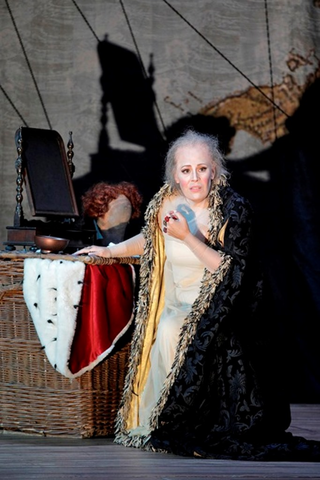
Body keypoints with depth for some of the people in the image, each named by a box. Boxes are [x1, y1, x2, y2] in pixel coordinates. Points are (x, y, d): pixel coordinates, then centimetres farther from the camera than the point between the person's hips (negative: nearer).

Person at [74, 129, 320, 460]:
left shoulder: (233, 209, -15)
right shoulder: (166, 202, -2)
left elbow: (229, 270, -21)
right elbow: (149, 238, 20)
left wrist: (187, 237, -25)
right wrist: (110, 251, 24)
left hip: (217, 309, -5)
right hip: (177, 304, 5)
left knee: (170, 331, -26)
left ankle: (169, 423, -10)